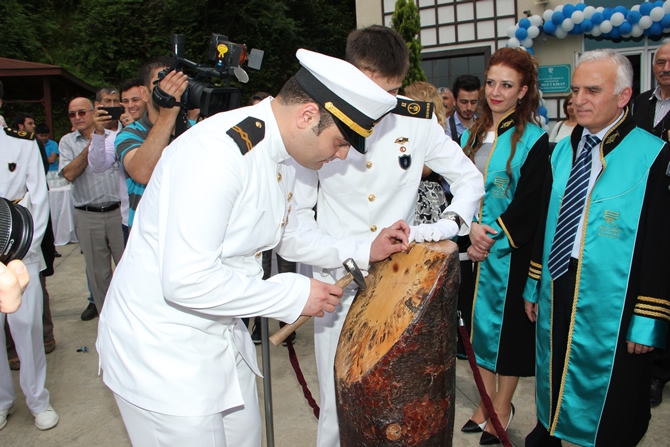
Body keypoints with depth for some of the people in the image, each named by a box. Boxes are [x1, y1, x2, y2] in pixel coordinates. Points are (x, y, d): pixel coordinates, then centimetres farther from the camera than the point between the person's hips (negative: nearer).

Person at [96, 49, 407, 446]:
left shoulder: (282, 154, 1)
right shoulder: (217, 151, -29)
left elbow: (289, 235, 15)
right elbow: (187, 280, -32)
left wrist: (364, 250, 4)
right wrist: (293, 295, -23)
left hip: (222, 336, 9)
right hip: (161, 350, -8)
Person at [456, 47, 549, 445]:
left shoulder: (534, 140, -9)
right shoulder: (472, 135, 7)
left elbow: (528, 204, -13)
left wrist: (493, 235, -18)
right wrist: (471, 228, -11)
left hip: (510, 254, -5)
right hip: (473, 250, 5)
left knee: (507, 326, 7)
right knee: (479, 322, 13)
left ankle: (503, 408, 26)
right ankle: (486, 403, 31)